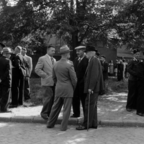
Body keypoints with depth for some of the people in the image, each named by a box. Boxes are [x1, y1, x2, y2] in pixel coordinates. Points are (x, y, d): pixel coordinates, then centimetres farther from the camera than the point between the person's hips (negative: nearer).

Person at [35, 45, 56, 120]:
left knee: (53, 98, 7)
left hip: (54, 82, 7)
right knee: (48, 97, -9)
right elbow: (37, 69, -8)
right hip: (47, 82, -7)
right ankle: (44, 113, 6)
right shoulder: (42, 59, -3)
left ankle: (50, 113, 18)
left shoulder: (54, 60, 19)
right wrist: (45, 75, -13)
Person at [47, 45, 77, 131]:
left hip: (58, 89, 6)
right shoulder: (69, 64, -15)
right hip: (68, 89, -6)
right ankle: (63, 127, 8)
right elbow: (74, 79, -11)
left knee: (56, 107, 17)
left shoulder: (56, 64, 4)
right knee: (66, 109, 3)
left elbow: (54, 77, 14)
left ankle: (50, 124, 26)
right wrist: (74, 88, 6)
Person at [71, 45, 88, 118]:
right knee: (75, 98, 12)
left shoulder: (87, 60, -11)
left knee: (84, 99, 2)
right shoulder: (76, 59, 13)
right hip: (76, 82, 7)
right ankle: (76, 113, 25)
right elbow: (74, 70, 11)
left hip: (82, 83, -7)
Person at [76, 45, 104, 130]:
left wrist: (90, 87, -22)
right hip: (94, 88, 10)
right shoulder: (94, 60, 16)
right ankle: (94, 124, 23)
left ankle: (86, 124, 1)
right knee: (93, 106, 15)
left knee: (89, 106, -5)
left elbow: (94, 75, -21)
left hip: (93, 88, -10)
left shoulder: (94, 61, -14)